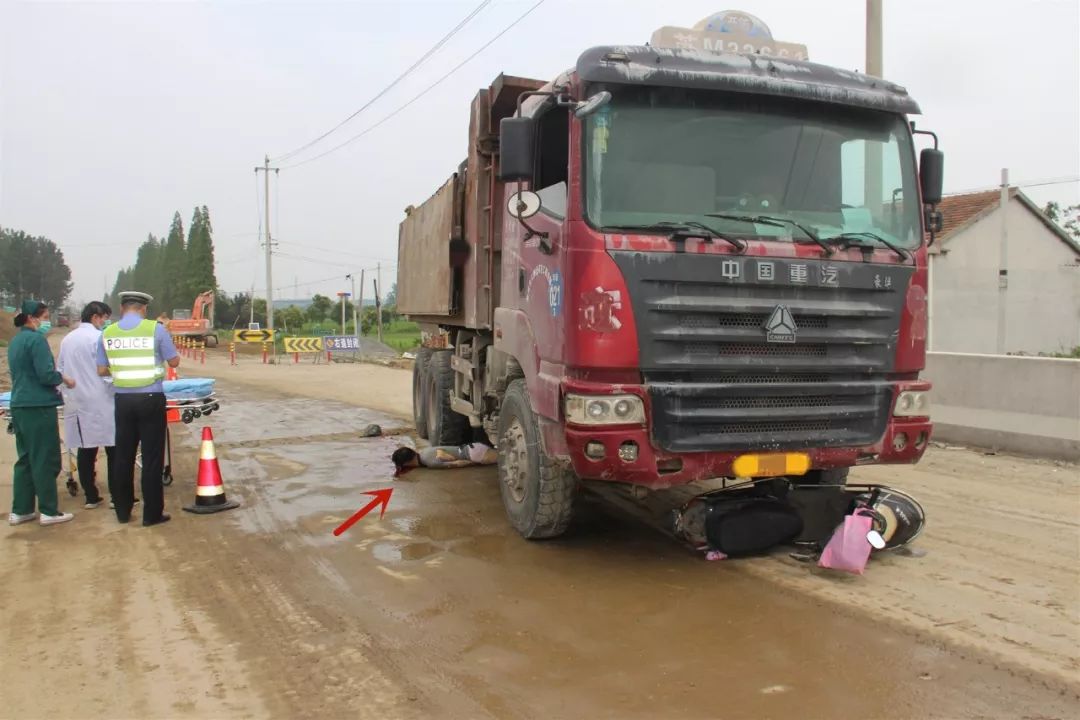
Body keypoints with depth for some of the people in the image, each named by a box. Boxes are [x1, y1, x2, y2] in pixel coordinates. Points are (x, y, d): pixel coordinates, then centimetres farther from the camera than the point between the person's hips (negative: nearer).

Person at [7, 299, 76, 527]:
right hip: (39, 407, -9)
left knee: (25, 459, 14)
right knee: (45, 460, -1)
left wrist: (54, 382, 18)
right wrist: (64, 379, -1)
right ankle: (49, 511, 5)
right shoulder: (36, 339, -13)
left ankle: (20, 510, 17)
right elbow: (46, 374, -19)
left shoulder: (15, 341, 14)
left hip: (19, 406, 9)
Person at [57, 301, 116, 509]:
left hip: (77, 402, 7)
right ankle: (117, 496, 1)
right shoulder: (99, 337, -9)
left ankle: (90, 496, 12)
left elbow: (59, 369, 18)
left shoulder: (67, 339, 12)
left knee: (86, 451, 9)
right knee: (113, 449, 0)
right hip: (100, 401, -7)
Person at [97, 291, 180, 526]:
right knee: (152, 456, 2)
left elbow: (101, 370, 7)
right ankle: (152, 513, 7)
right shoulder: (156, 329, -7)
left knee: (123, 455, 13)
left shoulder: (108, 333, 3)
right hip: (151, 399, -3)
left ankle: (123, 511, 23)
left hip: (123, 400, 4)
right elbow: (174, 361, -1)